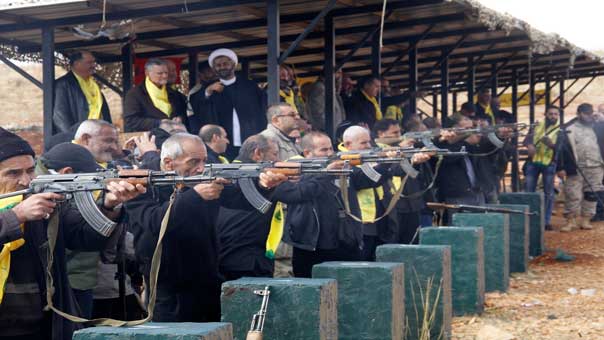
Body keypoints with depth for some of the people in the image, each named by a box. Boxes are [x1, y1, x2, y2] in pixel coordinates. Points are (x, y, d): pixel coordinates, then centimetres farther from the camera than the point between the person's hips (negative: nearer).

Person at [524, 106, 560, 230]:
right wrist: (529, 145, -17)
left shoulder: (560, 130, 1)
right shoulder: (537, 126, 10)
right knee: (528, 191, 2)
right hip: (533, 161, 2)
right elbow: (527, 138, 6)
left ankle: (547, 221, 7)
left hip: (549, 164, -2)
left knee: (548, 193, 2)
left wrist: (551, 144, -28)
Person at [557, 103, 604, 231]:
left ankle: (585, 220, 12)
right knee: (573, 194, -5)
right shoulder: (568, 130, 1)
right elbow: (561, 150, -2)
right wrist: (560, 168, -9)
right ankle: (571, 221, 3)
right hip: (576, 169, -3)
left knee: (591, 195, 5)